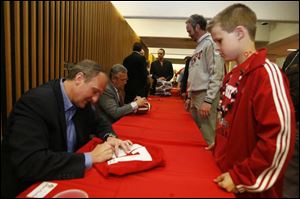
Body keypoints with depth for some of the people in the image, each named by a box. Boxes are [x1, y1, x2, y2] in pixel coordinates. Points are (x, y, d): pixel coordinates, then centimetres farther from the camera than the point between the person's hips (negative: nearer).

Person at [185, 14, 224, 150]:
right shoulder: (199, 47, 19)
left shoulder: (210, 43, -9)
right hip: (196, 96, 9)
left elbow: (216, 75, -17)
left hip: (205, 96, -9)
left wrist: (208, 100, -21)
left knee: (207, 136, -4)